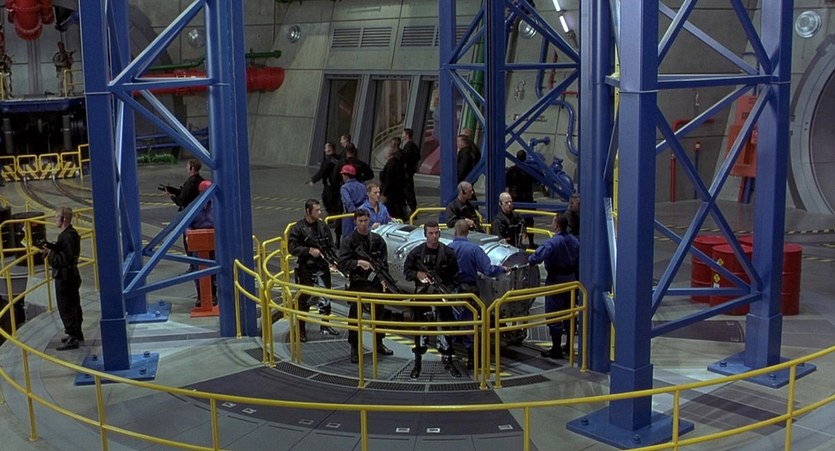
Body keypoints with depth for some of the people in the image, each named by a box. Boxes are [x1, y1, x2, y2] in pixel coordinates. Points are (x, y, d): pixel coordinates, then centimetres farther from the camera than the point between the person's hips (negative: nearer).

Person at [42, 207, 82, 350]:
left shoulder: (68, 236, -22)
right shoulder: (70, 233, 10)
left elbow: (65, 259, -26)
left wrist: (50, 253, -21)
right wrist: (51, 247, 1)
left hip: (65, 278, -11)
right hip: (71, 276, 11)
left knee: (66, 309, -3)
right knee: (73, 307, 19)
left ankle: (73, 339, 2)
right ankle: (76, 334, 31)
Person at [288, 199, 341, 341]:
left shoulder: (323, 226, 5)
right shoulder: (298, 228, -10)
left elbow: (330, 245, 12)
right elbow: (292, 247, -13)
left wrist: (333, 260, -3)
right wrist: (309, 251, -22)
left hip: (322, 267, 5)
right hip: (305, 269, -5)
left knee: (325, 298, 12)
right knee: (304, 299, 2)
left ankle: (325, 326, 26)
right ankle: (301, 330, 12)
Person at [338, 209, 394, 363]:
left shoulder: (377, 239, 5)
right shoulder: (348, 240, -7)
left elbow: (384, 262, 10)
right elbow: (342, 263, -13)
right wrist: (358, 262, -26)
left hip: (375, 282, 4)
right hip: (357, 284, -4)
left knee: (378, 313, 14)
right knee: (355, 316, 1)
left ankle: (379, 343, 30)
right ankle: (354, 348, 11)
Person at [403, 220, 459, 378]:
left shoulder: (448, 253, -2)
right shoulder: (416, 252, -2)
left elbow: (454, 276, 2)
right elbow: (406, 270, 7)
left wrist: (449, 290, -11)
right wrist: (417, 274, -13)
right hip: (422, 295, 0)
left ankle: (447, 361, 15)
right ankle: (417, 363, 16)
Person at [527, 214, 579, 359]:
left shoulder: (553, 242, -21)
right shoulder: (574, 241, 4)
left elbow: (538, 256, -31)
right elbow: (579, 263, 12)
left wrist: (529, 260, -11)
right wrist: (576, 279, 21)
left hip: (556, 279, -8)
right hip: (571, 278, 8)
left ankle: (556, 349, 2)